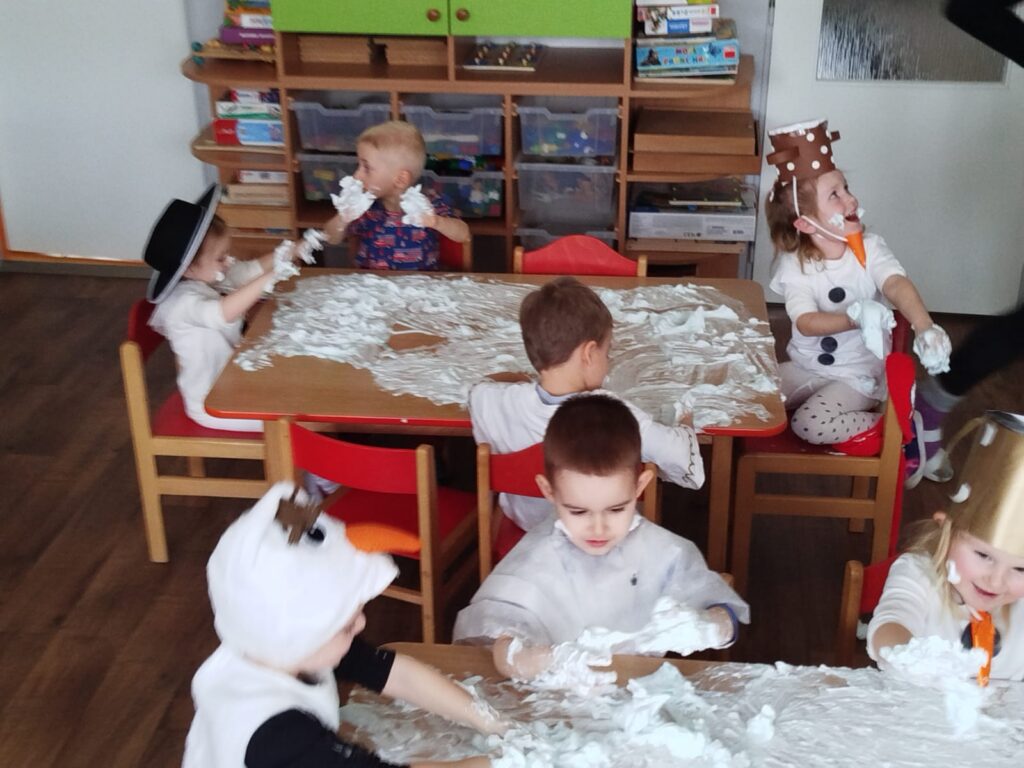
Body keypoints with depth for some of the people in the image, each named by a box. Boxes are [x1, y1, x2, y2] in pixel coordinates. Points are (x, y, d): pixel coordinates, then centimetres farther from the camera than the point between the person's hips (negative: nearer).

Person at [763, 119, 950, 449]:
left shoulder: (869, 248, -13)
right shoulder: (794, 265, -12)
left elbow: (897, 284, -32)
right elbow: (805, 322, -25)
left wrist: (925, 329, -53)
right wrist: (856, 318, -46)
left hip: (859, 374, -3)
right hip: (806, 367, 3)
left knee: (811, 424, -26)